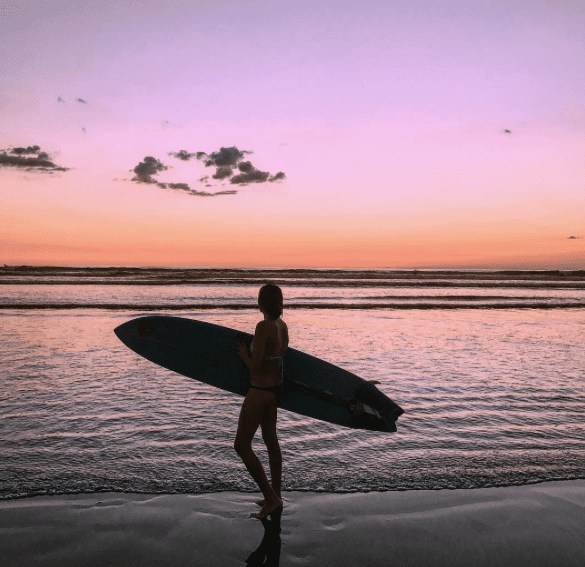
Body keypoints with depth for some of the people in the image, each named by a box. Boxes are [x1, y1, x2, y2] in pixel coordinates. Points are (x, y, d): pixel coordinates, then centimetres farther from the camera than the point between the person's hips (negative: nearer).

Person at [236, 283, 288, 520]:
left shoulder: (263, 327, -25)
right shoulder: (283, 326, 2)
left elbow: (255, 366, -24)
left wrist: (243, 354, -5)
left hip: (260, 392, -9)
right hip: (275, 387, 9)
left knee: (241, 445, 3)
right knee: (270, 440, 20)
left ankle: (271, 498, 5)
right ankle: (275, 497, 32)